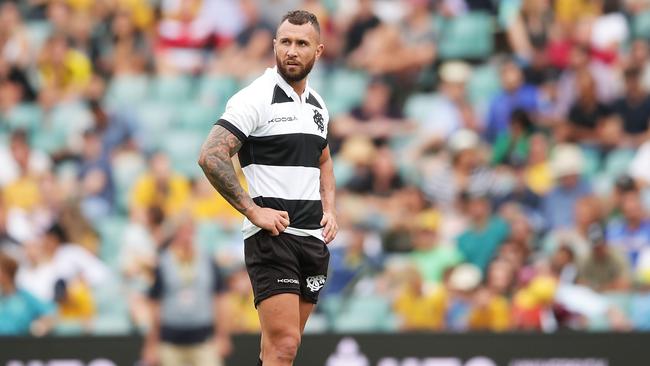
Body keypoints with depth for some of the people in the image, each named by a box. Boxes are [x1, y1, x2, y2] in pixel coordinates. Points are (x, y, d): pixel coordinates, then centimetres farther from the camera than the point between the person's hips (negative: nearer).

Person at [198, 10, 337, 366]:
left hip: (314, 239, 7)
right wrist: (253, 211, -18)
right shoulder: (255, 99, -9)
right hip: (271, 237, -7)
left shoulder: (318, 106, 15)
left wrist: (328, 209, 14)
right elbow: (210, 156, -16)